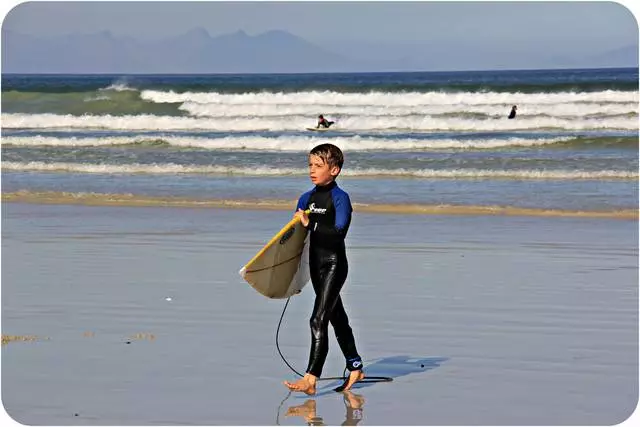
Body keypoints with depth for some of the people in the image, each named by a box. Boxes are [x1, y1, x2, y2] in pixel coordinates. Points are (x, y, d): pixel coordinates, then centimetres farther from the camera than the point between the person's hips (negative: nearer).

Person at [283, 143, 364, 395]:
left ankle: (310, 379, -21)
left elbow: (339, 233, -24)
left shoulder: (340, 198, -11)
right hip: (315, 264, 8)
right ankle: (355, 368, 32)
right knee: (337, 318, 18)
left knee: (318, 320, -16)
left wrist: (310, 224, -30)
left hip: (334, 265, -8)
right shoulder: (306, 199, 10)